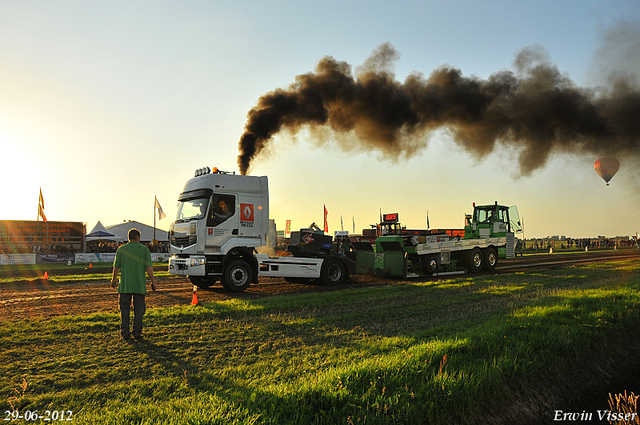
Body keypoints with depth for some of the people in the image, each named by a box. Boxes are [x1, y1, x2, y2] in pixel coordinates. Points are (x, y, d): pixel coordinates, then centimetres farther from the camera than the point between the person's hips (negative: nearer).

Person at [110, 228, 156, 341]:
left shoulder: (121, 249, 3)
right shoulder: (144, 249, -2)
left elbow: (116, 267, 7)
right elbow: (149, 268, -6)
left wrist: (113, 280, 23)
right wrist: (153, 281, 4)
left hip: (124, 285, 1)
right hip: (140, 285, -1)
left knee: (125, 309, 10)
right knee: (139, 309, 8)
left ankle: (125, 333, 11)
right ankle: (137, 333, 9)